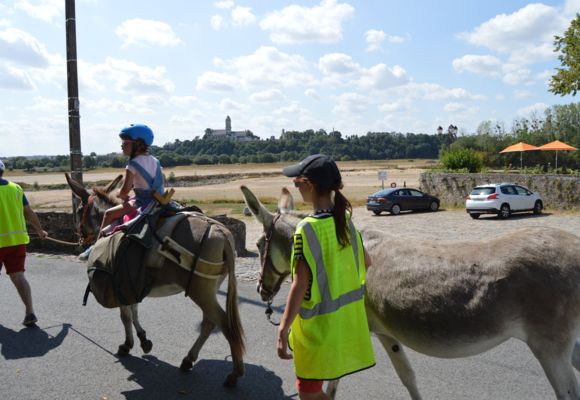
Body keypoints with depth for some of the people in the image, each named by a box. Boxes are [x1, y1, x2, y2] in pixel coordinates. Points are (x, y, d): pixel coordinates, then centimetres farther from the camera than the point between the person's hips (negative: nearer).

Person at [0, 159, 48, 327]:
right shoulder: (16, 188, 4)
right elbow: (30, 213, 10)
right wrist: (40, 230, 23)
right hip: (18, 240, 4)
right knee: (18, 276, 5)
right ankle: (30, 312, -4)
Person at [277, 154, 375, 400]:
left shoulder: (307, 228, -22)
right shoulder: (346, 221, 0)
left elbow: (299, 285, -23)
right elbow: (366, 262, 13)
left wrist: (283, 329, -19)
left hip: (319, 326, -8)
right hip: (346, 320, 8)